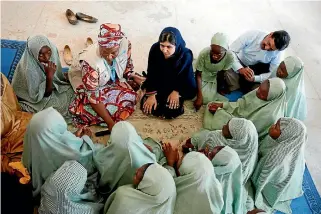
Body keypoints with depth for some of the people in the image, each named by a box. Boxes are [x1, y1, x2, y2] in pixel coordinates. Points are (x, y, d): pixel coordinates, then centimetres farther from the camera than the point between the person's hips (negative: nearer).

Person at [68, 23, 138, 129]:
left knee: (129, 97, -10)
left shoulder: (125, 44, -31)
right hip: (84, 82, -4)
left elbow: (127, 65, -7)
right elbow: (93, 97, -36)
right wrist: (110, 122, -36)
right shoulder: (90, 61, -43)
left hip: (111, 79, 5)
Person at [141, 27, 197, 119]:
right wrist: (151, 95, -16)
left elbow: (185, 77, -10)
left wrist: (176, 91, -12)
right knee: (147, 107, -11)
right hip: (158, 84, 2)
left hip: (178, 86, -2)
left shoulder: (186, 55, -27)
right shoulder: (155, 49, -23)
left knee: (171, 111, -18)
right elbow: (151, 73, -14)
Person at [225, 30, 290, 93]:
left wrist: (254, 78, -35)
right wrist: (240, 69, -40)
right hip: (238, 66, -2)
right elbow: (231, 51, -25)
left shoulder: (278, 53, -22)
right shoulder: (251, 35, -26)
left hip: (256, 73, 2)